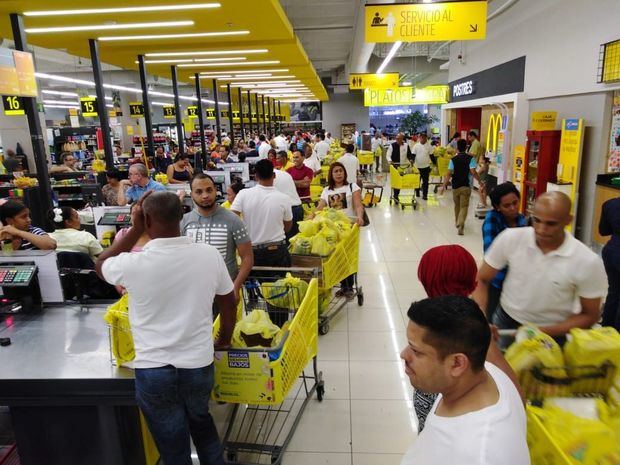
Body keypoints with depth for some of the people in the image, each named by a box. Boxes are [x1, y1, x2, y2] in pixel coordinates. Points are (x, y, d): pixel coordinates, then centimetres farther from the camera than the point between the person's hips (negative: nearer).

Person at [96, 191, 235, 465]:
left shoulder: (134, 264, -18)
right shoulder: (209, 255, -11)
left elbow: (101, 265, 6)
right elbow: (229, 303, 2)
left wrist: (135, 229, 0)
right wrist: (224, 339, 19)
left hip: (153, 370, -2)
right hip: (199, 365, 3)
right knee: (202, 424, 31)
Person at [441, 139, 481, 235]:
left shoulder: (453, 159, 0)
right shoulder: (470, 158, -4)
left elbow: (449, 174, -8)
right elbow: (473, 172, -14)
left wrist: (444, 185, -8)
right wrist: (480, 181, -2)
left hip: (455, 186, 2)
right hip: (466, 186, -2)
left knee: (457, 205, 21)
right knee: (464, 206, -2)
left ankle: (457, 223, 37)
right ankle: (460, 225, -20)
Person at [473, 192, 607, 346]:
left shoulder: (588, 262, -18)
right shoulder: (510, 238, -16)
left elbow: (590, 315, -6)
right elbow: (481, 280, -6)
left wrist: (546, 332, -18)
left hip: (553, 334, -1)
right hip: (505, 324, 1)